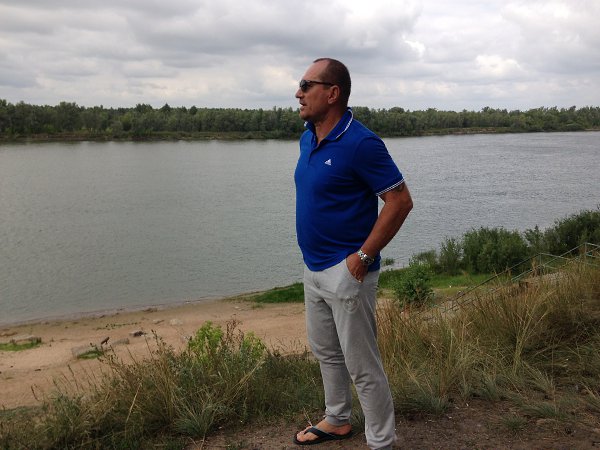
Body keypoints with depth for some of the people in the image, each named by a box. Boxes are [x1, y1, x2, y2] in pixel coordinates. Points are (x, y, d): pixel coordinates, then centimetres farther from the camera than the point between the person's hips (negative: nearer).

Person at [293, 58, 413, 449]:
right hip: (314, 267, 9)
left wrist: (363, 256, -19)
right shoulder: (308, 138, 7)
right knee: (325, 352, 23)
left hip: (346, 272, -9)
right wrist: (314, 256, 14)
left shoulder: (360, 143, -19)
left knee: (362, 366, 3)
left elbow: (401, 201, -19)